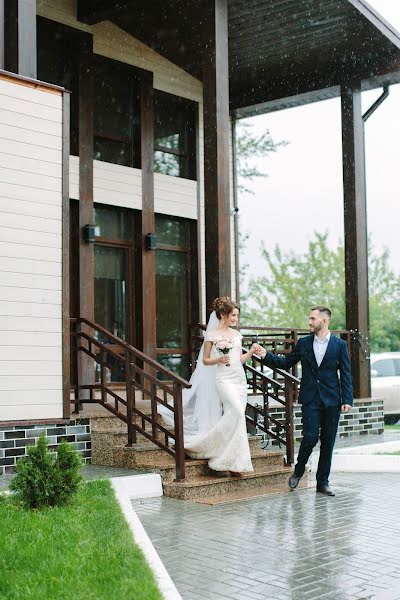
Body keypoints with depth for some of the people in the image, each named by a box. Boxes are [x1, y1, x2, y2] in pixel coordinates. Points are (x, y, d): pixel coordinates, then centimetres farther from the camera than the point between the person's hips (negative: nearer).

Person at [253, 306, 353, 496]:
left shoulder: (339, 345, 3)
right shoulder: (303, 343, 8)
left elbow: (345, 374, 2)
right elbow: (285, 363, 12)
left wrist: (347, 400, -5)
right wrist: (266, 356, -2)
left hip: (332, 401, 0)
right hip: (310, 399, 0)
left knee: (327, 442, 4)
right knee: (310, 437, -11)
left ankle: (323, 482, 15)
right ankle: (298, 471, 14)